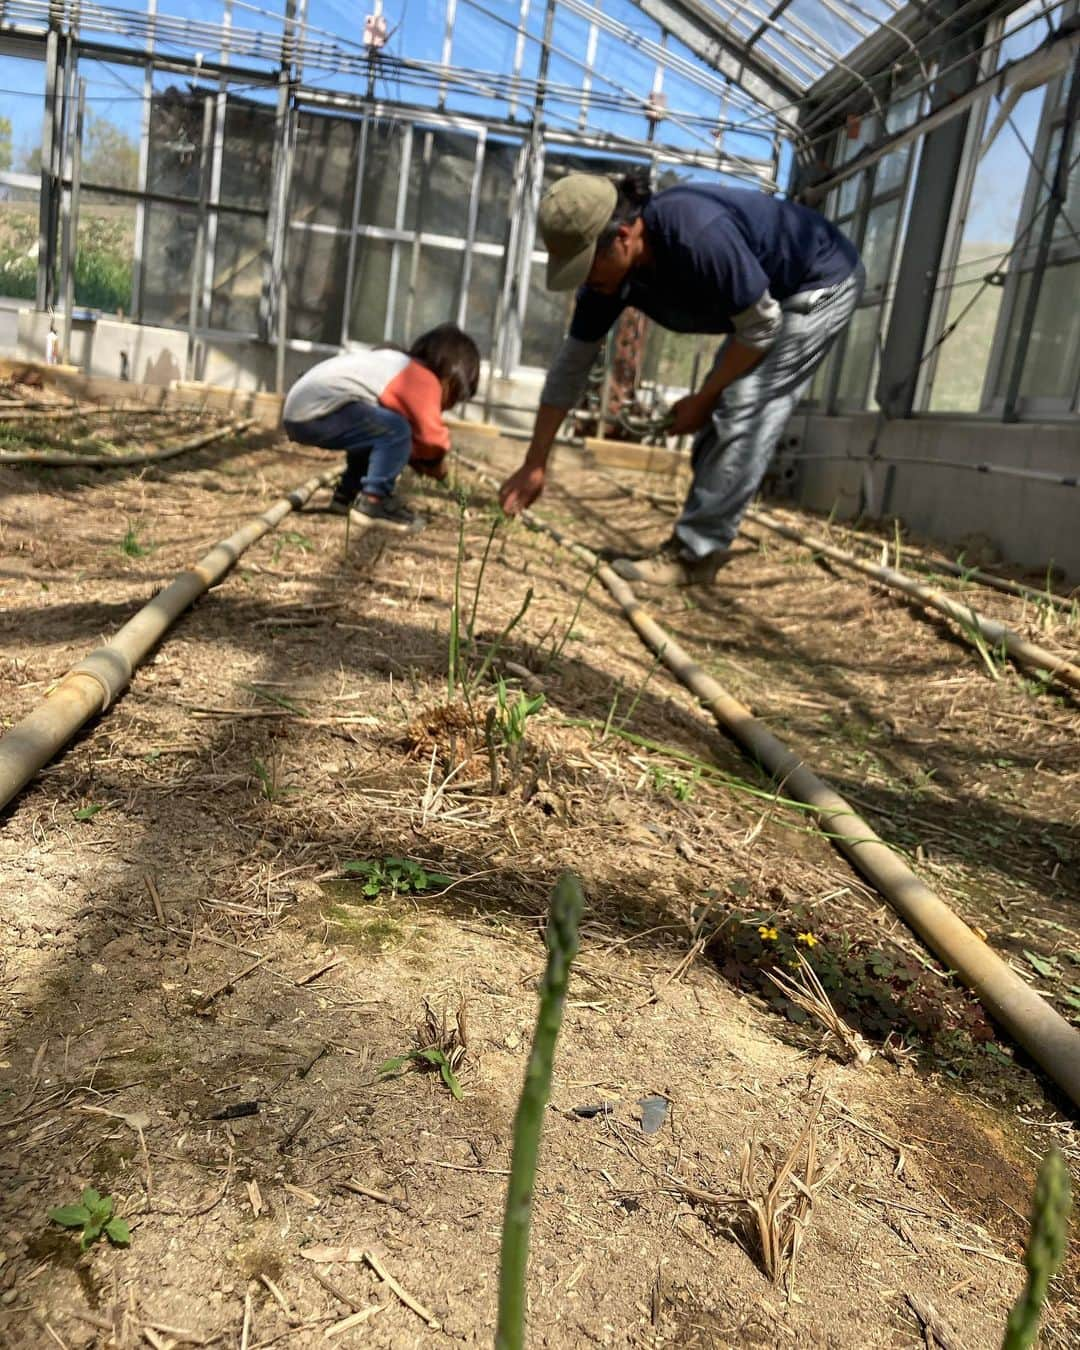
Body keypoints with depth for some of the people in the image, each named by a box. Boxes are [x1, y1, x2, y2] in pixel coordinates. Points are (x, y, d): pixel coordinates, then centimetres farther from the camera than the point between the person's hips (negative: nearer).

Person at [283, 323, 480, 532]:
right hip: (317, 411, -11)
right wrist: (437, 462, 12)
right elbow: (431, 435, -8)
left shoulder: (401, 365, 24)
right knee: (395, 431, -18)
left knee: (376, 430, 26)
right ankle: (373, 503, -10)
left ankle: (347, 495, 26)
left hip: (300, 407, 11)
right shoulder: (424, 380, -7)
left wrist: (419, 460, 17)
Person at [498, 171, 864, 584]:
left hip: (823, 283, -8)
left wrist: (702, 398, -16)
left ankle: (694, 553, -14)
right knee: (720, 414, 6)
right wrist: (534, 464, -5)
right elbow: (572, 363, -6)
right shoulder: (608, 271, -13)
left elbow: (762, 327, -26)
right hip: (766, 294, 8)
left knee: (742, 412, -18)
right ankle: (703, 543, 13)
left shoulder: (698, 236, -38)